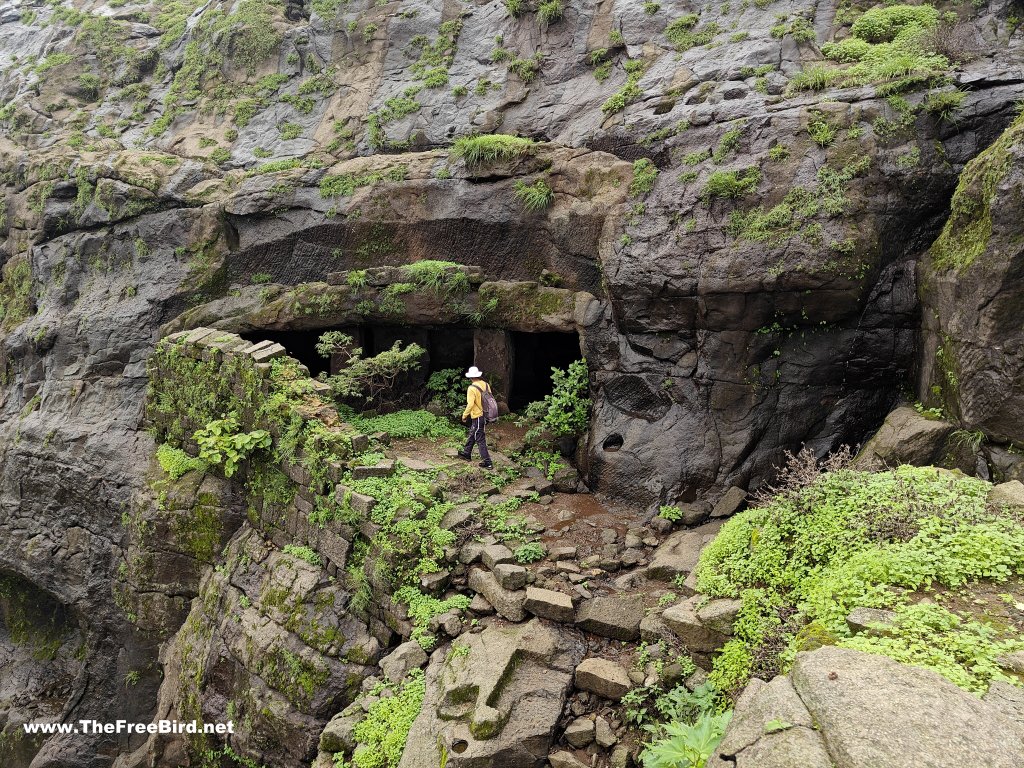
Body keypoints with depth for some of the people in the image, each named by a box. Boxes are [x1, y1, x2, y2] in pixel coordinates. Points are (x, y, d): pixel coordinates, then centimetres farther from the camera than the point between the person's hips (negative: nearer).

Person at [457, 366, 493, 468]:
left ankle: (487, 462, 0)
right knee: (472, 434, 24)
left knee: (480, 439, -1)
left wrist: (464, 415, -11)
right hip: (485, 415, 8)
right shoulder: (486, 385, 1)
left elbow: (470, 404, -24)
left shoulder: (472, 388, -20)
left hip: (477, 417, -8)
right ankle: (467, 454, 39)